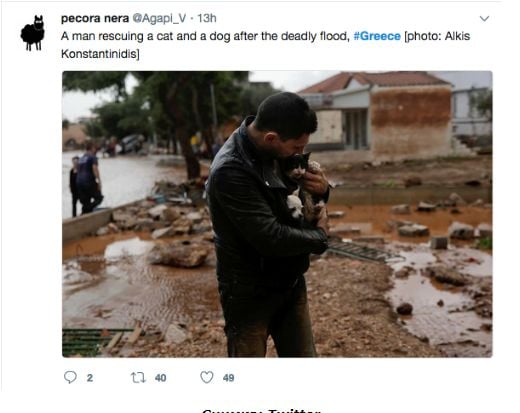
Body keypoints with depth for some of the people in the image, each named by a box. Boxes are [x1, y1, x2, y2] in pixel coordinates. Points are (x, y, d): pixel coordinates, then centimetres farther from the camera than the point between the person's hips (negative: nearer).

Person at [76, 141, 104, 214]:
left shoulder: (81, 158, 22)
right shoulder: (93, 157, -2)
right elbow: (95, 168, -16)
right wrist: (99, 181, -19)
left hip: (79, 182, 7)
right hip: (89, 182, -7)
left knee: (85, 203, 9)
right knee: (99, 197, 2)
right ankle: (88, 209, -21)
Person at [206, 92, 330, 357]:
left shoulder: (274, 151, -3)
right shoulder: (230, 171, -27)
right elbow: (270, 238, -30)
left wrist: (320, 189, -10)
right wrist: (319, 235, -12)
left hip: (290, 283, 7)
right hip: (250, 294, -7)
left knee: (303, 355, 16)